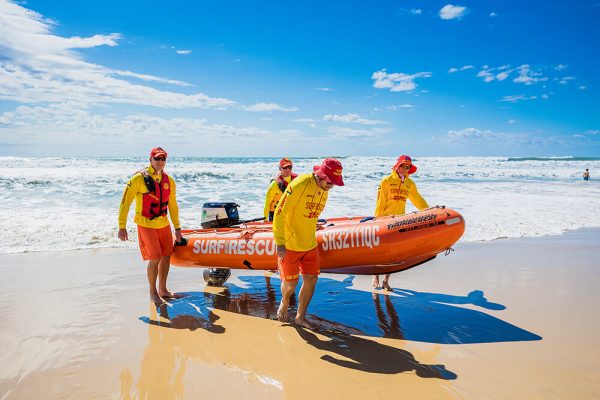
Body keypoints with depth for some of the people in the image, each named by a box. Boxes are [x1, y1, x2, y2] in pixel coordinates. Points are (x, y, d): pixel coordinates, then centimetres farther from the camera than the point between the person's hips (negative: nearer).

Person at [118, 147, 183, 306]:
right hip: (146, 225, -6)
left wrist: (177, 228, 15)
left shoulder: (169, 181, 5)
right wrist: (122, 227, -12)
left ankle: (162, 290, 27)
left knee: (166, 256, 10)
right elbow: (125, 203, -9)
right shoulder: (139, 178, -11)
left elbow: (173, 206, 14)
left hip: (164, 224, 6)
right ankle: (153, 292, 10)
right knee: (155, 258, -10)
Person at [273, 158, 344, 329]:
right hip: (289, 244, -7)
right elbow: (280, 213, -19)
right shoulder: (299, 185, -21)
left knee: (311, 279, 5)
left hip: (310, 244, 7)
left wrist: (310, 237, 17)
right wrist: (280, 243, -18)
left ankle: (300, 316, 23)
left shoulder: (324, 190, 4)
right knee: (290, 284, 2)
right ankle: (285, 302, 37)